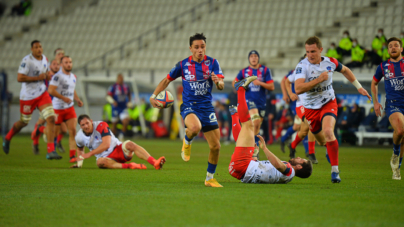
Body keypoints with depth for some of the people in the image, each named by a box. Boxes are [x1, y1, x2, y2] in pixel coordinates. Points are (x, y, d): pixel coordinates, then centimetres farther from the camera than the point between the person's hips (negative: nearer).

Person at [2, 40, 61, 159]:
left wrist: (49, 74, 0)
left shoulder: (45, 59, 6)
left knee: (51, 118, -13)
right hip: (28, 96, -5)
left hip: (42, 94, 5)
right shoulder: (27, 60, -17)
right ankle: (7, 138, 42)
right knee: (23, 122, 10)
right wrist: (38, 78, -22)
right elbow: (19, 78, -22)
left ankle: (51, 151, -14)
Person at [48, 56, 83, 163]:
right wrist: (64, 98, -25)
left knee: (73, 130, -10)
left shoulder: (74, 77, 11)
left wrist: (78, 100, 11)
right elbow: (51, 90, -24)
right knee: (55, 132, 4)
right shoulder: (57, 76, -14)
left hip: (70, 108, 6)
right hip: (57, 108, -6)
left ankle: (72, 156, -11)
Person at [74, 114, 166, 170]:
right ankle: (129, 166, -44)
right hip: (106, 157, 2)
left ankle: (155, 163, -49)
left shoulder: (101, 126, -13)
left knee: (130, 144, -35)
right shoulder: (79, 137, 0)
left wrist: (90, 154, -25)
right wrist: (79, 162, 10)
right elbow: (80, 149, 24)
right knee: (100, 162, -36)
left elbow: (106, 144, -22)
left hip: (118, 149, -2)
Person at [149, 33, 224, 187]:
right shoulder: (183, 65, -1)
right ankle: (187, 141, 0)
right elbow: (167, 80, 13)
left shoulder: (212, 63, -2)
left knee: (215, 146, 0)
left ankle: (210, 178, 21)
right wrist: (153, 96, 3)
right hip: (189, 106, -2)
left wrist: (218, 82, -36)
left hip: (206, 107, 2)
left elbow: (221, 86, -12)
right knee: (195, 127, -38)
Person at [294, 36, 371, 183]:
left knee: (328, 131, -28)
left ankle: (335, 170, -23)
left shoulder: (330, 62, -9)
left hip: (329, 104, -1)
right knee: (322, 140, 15)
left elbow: (345, 70, 15)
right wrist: (319, 79, -35)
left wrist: (359, 87, 17)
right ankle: (330, 148, 55)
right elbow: (298, 89, -34)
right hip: (311, 108, 1)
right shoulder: (302, 66, -19)